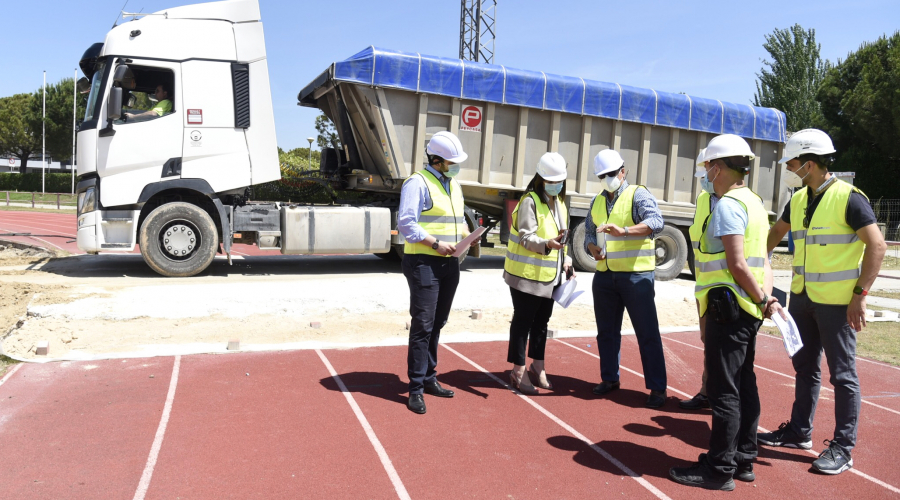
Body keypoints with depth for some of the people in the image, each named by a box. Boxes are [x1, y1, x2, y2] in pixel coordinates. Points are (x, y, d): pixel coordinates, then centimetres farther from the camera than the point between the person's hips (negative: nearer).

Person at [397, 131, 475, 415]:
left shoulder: (454, 186, 17)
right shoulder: (418, 183, -9)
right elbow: (406, 224, -16)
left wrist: (468, 236, 3)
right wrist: (436, 244, -21)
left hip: (449, 264, 8)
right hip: (424, 263, -8)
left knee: (437, 325, 16)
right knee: (422, 326, -7)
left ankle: (429, 379, 28)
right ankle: (416, 389, 2)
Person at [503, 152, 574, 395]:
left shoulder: (560, 202, 12)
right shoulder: (530, 201, -14)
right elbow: (526, 238, -21)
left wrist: (565, 260, 13)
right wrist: (547, 244, -38)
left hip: (550, 275, 8)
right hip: (527, 274, -8)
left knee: (541, 322, 16)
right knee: (523, 321, 1)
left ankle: (537, 368, 29)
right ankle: (519, 371, 12)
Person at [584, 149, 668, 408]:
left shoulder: (638, 194, -4)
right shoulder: (597, 201, 15)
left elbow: (655, 221, -22)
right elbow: (589, 233, 18)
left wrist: (624, 231, -36)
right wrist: (593, 248, -5)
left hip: (636, 275, -6)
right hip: (604, 275, 6)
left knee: (647, 333, -1)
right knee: (607, 331, 14)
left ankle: (657, 388, 7)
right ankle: (610, 379, 28)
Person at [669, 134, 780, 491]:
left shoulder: (727, 205, -15)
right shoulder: (754, 202, 16)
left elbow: (737, 264, -21)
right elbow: (763, 263, 12)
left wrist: (762, 299, -11)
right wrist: (767, 297, 1)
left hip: (728, 307, -10)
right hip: (747, 310, 10)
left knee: (723, 390, -3)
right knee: (744, 385, 15)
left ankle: (719, 470, 7)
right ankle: (743, 460, 27)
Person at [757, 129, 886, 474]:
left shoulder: (848, 198, -14)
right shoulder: (798, 200, 7)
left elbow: (877, 246, -16)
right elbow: (776, 232, 23)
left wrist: (860, 295, -19)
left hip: (837, 301, -7)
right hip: (802, 297, 7)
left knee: (842, 374, 2)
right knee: (805, 368, 15)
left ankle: (843, 447, 12)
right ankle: (799, 432, 28)